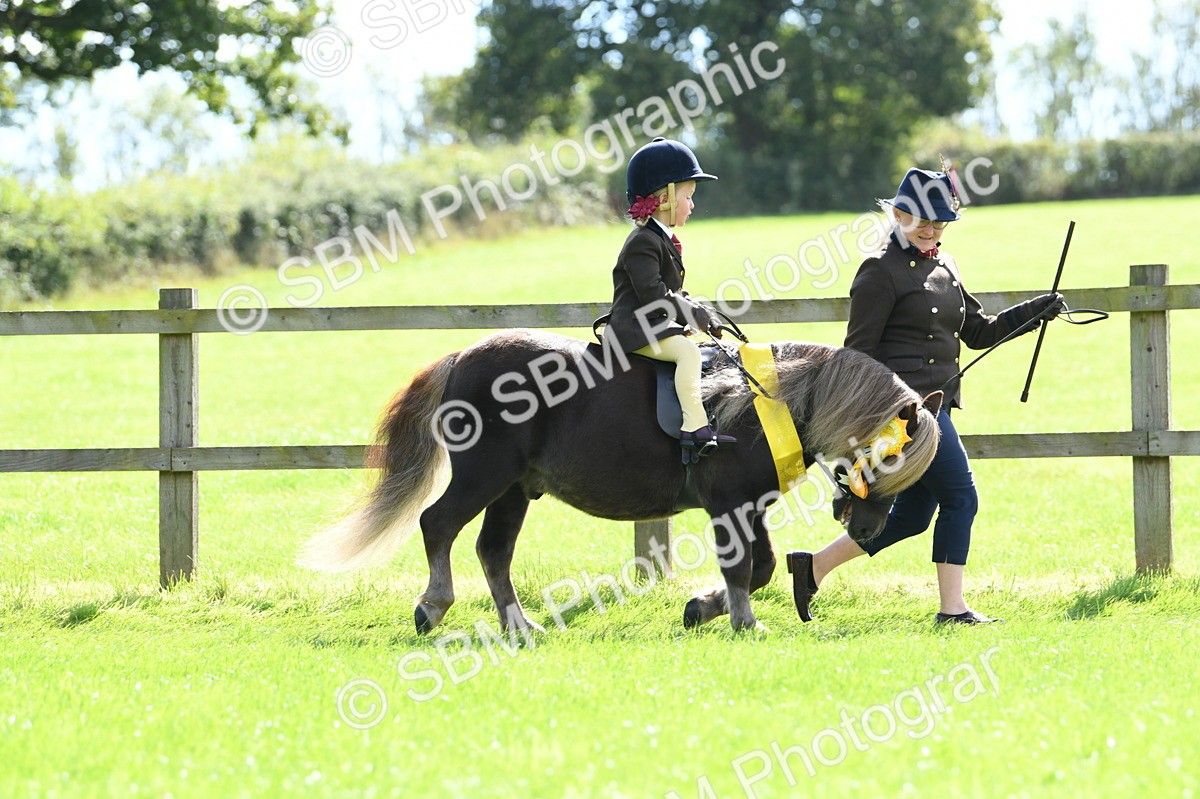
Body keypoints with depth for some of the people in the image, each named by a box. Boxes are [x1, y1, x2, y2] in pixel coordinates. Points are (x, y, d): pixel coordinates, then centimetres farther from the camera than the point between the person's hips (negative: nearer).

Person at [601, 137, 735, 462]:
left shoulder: (664, 240, 19)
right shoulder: (643, 243, -14)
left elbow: (674, 294, 26)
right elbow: (654, 296, -23)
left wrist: (701, 313, 10)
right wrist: (697, 316, -17)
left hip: (657, 326, 11)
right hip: (635, 329, -11)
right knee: (687, 350, -29)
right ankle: (694, 427, -39)